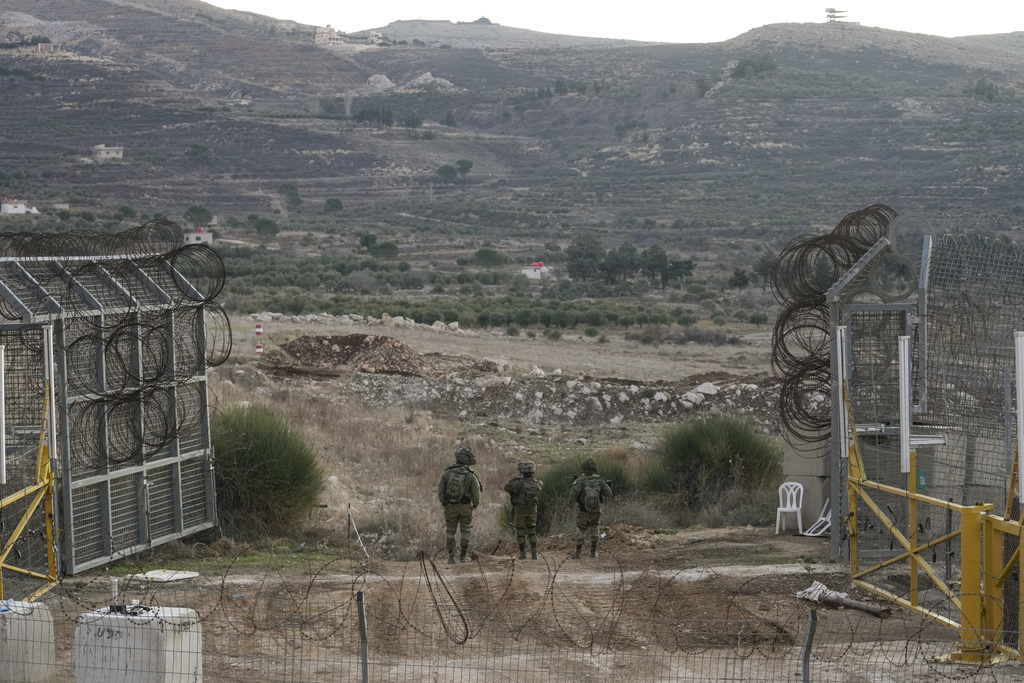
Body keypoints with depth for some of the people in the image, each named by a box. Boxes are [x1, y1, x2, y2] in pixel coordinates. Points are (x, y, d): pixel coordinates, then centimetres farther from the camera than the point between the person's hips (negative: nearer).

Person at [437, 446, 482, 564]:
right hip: (465, 506, -2)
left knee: (450, 531, 12)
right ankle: (463, 556, 8)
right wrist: (475, 505, 11)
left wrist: (444, 503, 11)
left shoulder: (447, 472, -6)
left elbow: (440, 490, -4)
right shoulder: (470, 475, -11)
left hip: (450, 507, 2)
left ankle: (451, 557, 6)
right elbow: (476, 492, -8)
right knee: (466, 531, 12)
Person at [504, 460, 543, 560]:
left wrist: (513, 480, -4)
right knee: (532, 531, 12)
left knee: (520, 532, 5)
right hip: (532, 510, 4)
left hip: (520, 510, -4)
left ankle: (523, 553, 3)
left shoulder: (520, 483, -21)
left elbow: (507, 487, -20)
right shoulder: (537, 482, -5)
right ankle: (534, 553, 5)